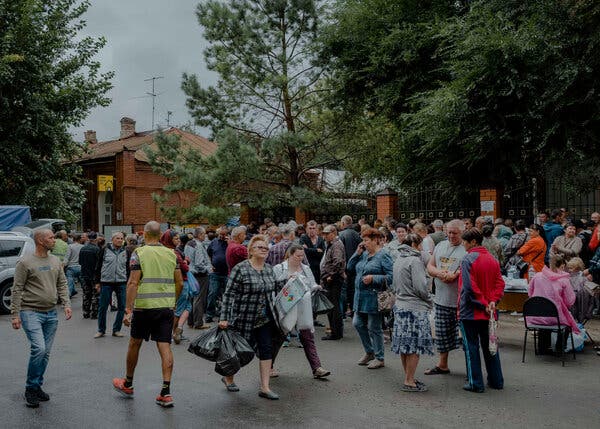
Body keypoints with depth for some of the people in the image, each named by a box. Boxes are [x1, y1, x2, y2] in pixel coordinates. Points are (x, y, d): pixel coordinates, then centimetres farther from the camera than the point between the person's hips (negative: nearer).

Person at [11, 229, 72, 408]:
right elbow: (17, 290, -7)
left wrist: (66, 304, 1)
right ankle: (31, 388, 1)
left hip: (51, 313, 6)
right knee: (38, 349, -16)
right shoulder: (25, 263, -7)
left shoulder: (56, 261, 11)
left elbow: (62, 284, 14)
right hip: (31, 312, -6)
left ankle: (38, 386, 23)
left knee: (45, 352, 9)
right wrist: (15, 314, -11)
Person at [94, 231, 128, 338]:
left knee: (122, 307, 4)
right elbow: (98, 267, 4)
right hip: (106, 282, -2)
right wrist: (97, 282, 1)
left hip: (121, 283, 2)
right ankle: (101, 330, 18)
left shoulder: (125, 252, 7)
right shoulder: (105, 250, 0)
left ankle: (116, 330, 17)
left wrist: (128, 283, 9)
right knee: (103, 307, 3)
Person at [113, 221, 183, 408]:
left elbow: (133, 283, -12)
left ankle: (128, 384, 34)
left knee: (135, 343, 16)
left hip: (144, 306, -3)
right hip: (166, 307, 3)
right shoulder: (171, 254, 6)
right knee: (165, 347, 2)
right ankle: (166, 392, -2)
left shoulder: (139, 253, -6)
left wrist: (128, 310, -10)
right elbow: (180, 283, 8)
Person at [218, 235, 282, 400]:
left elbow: (277, 291, 16)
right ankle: (228, 377, 33)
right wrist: (224, 318, -20)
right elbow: (229, 294, -15)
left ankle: (265, 387, 7)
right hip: (244, 318, -5)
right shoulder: (240, 269, -13)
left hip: (265, 319, 6)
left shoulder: (270, 269, 6)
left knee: (267, 350, 0)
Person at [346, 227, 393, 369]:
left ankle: (379, 358, 17)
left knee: (374, 328, 1)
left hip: (374, 297, -8)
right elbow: (350, 268, 11)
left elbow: (391, 277, -18)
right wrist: (357, 253, 2)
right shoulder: (364, 254, 11)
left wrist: (373, 278, -23)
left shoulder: (383, 256, -12)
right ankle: (369, 352, 29)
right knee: (358, 323, 12)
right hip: (361, 296, 8)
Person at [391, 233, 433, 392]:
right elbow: (420, 287, -16)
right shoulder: (414, 261, -14)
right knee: (415, 347, -1)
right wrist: (429, 302, -1)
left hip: (400, 307, 9)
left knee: (405, 346, 14)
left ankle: (408, 378, 24)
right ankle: (409, 382, 4)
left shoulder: (398, 260, 12)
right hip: (415, 309, -9)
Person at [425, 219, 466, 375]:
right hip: (442, 298, 6)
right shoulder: (440, 246, 13)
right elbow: (430, 267, 11)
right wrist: (439, 272, -9)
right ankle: (442, 365, 30)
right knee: (442, 333, 15)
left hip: (461, 300, -6)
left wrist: (454, 275, -23)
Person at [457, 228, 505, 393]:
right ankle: (496, 380, 25)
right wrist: (492, 301, -5)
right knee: (489, 345, 16)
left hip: (470, 311, -6)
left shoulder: (468, 260, -14)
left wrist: (483, 304, -13)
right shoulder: (493, 259, 7)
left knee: (471, 346, 3)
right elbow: (500, 283, 4)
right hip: (488, 312, 7)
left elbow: (469, 287, -20)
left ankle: (475, 383, 8)